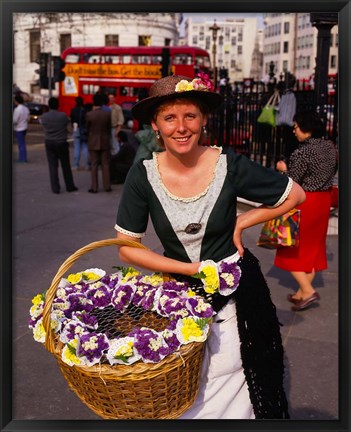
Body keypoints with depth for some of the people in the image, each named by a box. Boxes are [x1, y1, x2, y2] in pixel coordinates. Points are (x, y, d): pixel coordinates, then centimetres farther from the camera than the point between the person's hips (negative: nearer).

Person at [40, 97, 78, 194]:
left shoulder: (44, 116, -6)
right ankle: (70, 186, 18)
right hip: (61, 142, -1)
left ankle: (55, 188, 4)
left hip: (49, 143, 2)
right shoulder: (63, 116, -12)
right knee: (66, 166, 10)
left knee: (53, 166, 5)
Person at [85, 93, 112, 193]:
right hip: (105, 142, 2)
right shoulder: (107, 114, -6)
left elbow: (87, 128, 1)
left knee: (94, 165, 4)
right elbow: (109, 128, 4)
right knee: (105, 164, 9)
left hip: (93, 143, -1)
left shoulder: (89, 114, -12)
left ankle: (94, 187, 6)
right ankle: (107, 186, 11)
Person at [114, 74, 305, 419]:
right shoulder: (143, 175, -12)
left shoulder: (229, 165, -15)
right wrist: (192, 269, -15)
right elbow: (127, 248, -8)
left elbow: (295, 195, -1)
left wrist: (241, 223, -9)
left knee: (230, 398, 12)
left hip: (235, 297, -1)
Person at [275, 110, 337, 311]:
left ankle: (307, 291, -1)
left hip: (304, 202, -8)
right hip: (324, 200, 8)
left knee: (293, 248, 6)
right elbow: (333, 172, 12)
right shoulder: (330, 146, 3)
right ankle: (303, 291, 24)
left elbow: (291, 183, -18)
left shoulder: (302, 152, -21)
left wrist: (284, 169, -1)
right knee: (313, 245, 15)